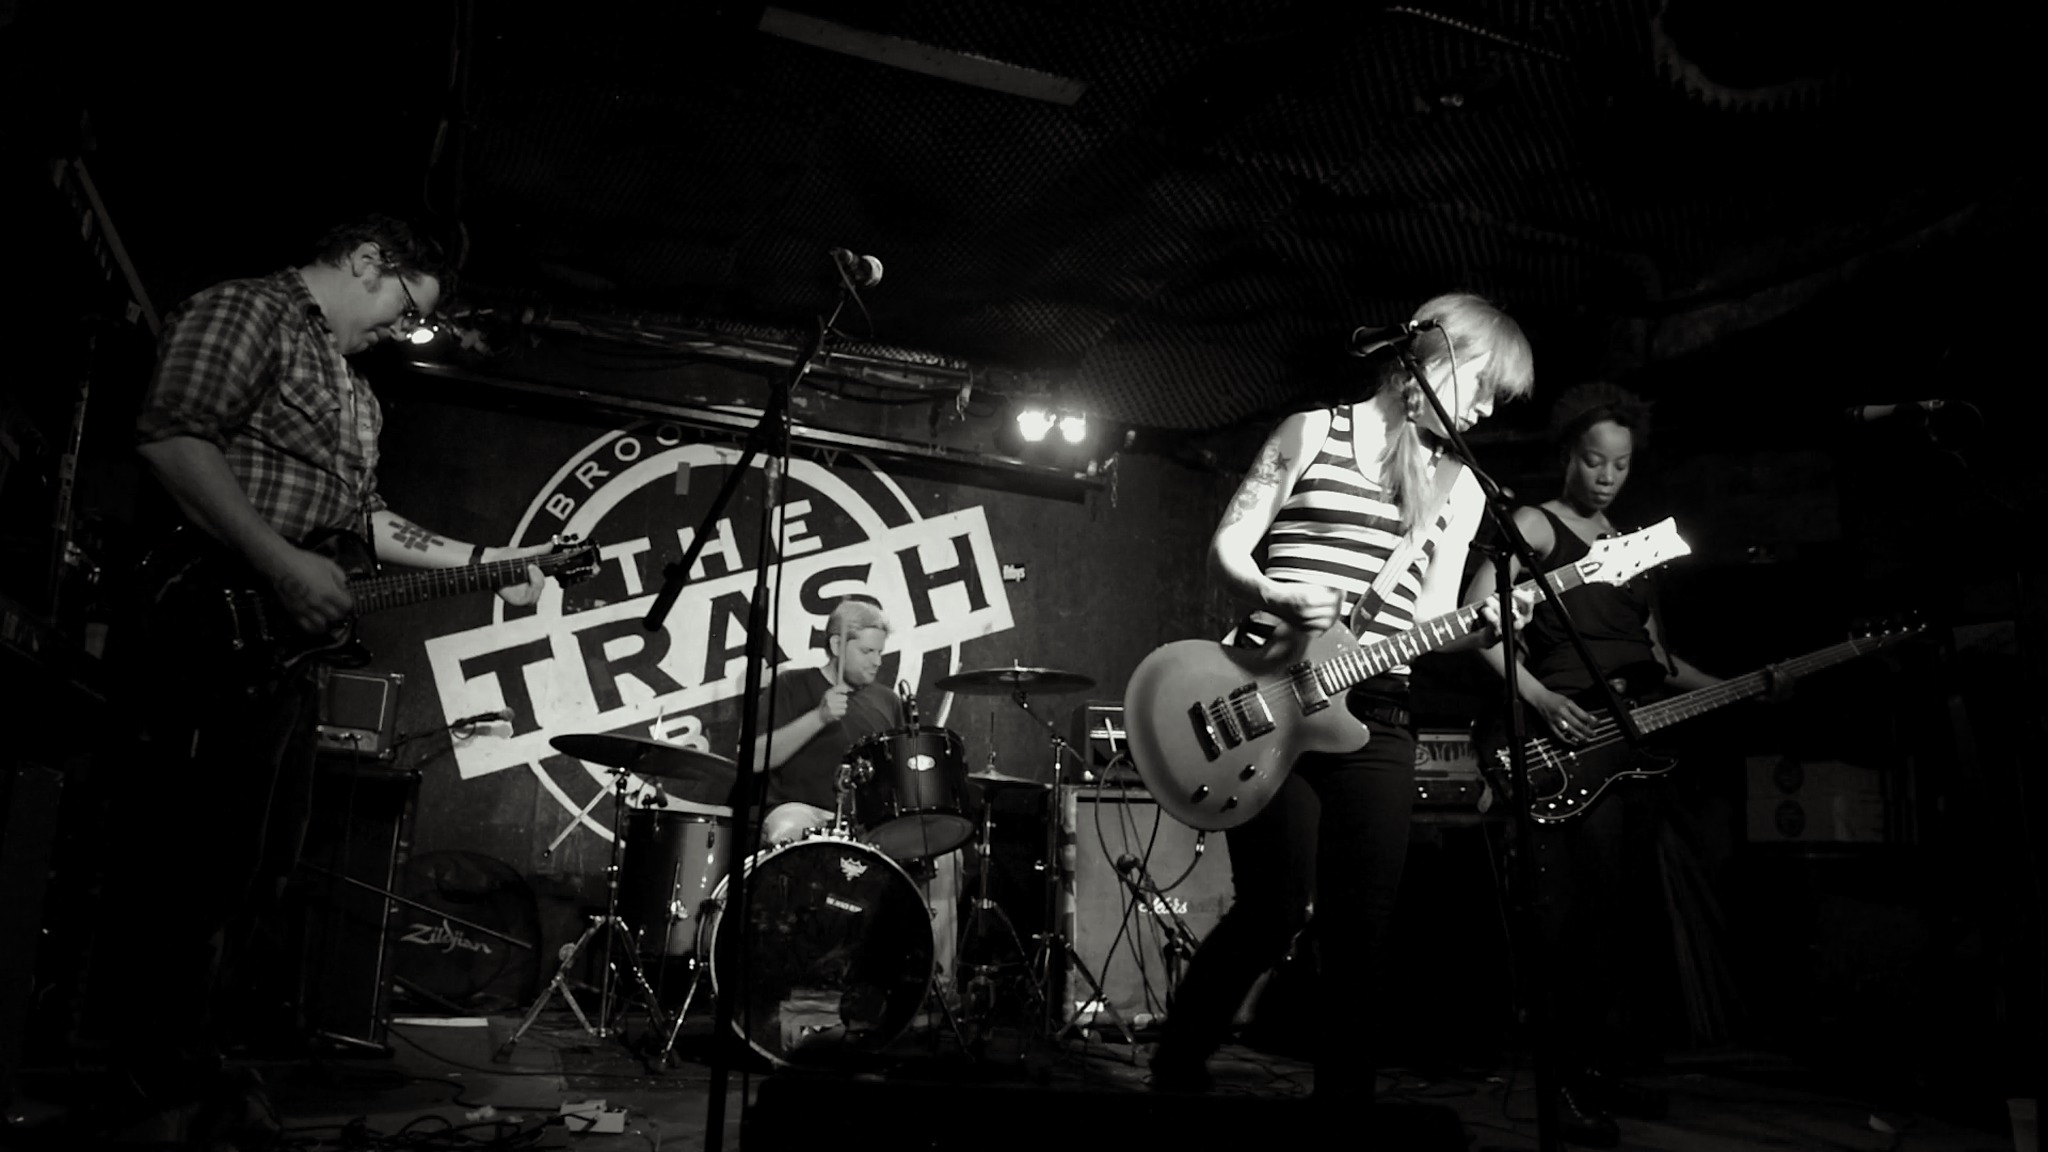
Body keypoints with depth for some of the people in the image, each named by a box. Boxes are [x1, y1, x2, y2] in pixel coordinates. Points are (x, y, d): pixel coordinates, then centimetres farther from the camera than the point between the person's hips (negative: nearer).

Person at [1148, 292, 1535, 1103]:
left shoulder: (1458, 490, 17)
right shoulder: (1312, 432, 7)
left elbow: (1429, 622, 10)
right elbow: (1225, 549, 3)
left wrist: (1489, 621, -10)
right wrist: (1277, 598, -17)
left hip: (1375, 713, 4)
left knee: (1361, 931, 1)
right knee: (1276, 907, -8)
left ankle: (1345, 1092, 15)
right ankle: (1173, 1072, 13)